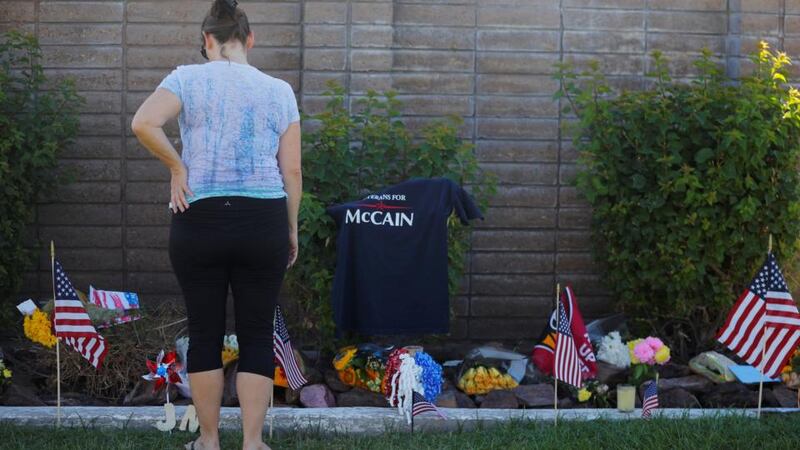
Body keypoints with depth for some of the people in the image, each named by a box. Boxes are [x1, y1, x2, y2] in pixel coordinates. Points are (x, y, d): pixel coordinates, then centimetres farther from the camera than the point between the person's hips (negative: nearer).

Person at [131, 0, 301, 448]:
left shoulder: (188, 79, 0)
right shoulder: (279, 90, 6)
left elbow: (144, 123, -18)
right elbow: (292, 170, 3)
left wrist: (177, 166, -3)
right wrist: (292, 230, 13)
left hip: (200, 221, -1)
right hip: (262, 224, 1)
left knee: (205, 333, 9)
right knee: (257, 335, 7)